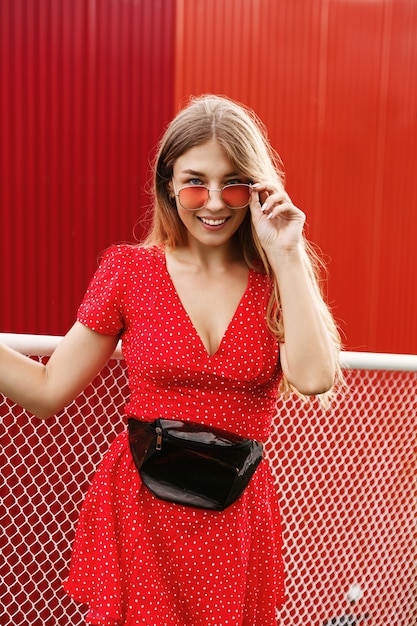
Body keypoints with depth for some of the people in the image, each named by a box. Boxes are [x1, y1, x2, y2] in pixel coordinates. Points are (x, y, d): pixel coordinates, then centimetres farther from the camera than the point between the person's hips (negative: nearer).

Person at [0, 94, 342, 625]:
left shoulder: (278, 277, -1)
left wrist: (287, 255, -15)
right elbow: (48, 391, -2)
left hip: (238, 517, 1)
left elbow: (314, 379, -18)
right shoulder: (129, 269, -3)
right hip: (139, 510, -1)